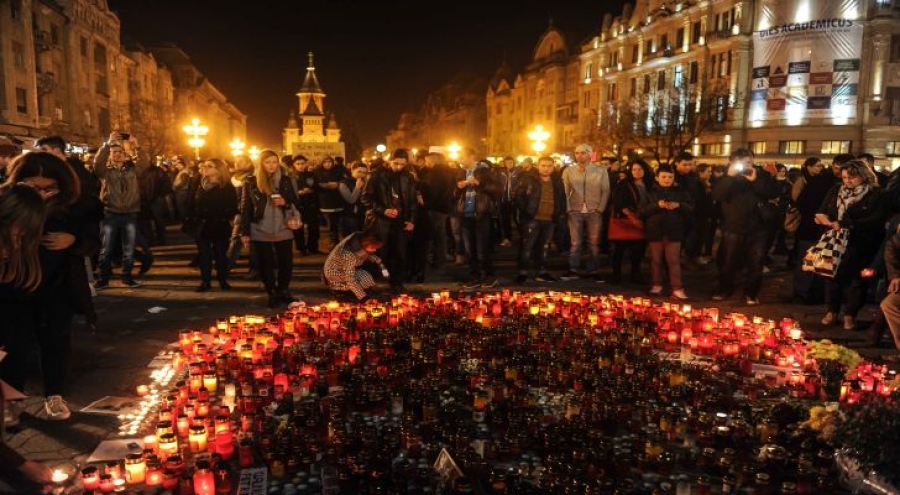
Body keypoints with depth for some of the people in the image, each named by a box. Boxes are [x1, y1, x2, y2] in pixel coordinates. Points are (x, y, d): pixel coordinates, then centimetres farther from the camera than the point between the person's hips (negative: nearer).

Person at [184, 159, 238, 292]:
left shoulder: (227, 187, -6)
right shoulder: (198, 184, 4)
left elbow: (233, 207, -7)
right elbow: (190, 203, 2)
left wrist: (225, 218, -18)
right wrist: (188, 220, -5)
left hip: (220, 226, -3)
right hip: (201, 225, 3)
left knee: (220, 254, 9)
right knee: (204, 254, 9)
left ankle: (223, 280, 20)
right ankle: (205, 281, 17)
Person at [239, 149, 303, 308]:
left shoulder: (286, 180, 3)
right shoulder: (251, 182, -1)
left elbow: (296, 202, 8)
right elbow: (245, 208, 0)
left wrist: (285, 203, -15)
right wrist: (245, 232, -3)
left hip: (283, 229, 1)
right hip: (260, 231, -1)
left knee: (286, 262, 5)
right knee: (266, 264, 7)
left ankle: (284, 292, 23)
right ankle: (272, 294, 19)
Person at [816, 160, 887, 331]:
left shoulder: (876, 194, -7)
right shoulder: (836, 190, 8)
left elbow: (875, 220, -19)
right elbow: (821, 211, 10)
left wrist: (845, 224, -25)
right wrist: (823, 218, -15)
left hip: (861, 246, -4)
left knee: (857, 278, 2)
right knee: (833, 275, 6)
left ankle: (850, 315, 14)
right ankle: (832, 311, 18)